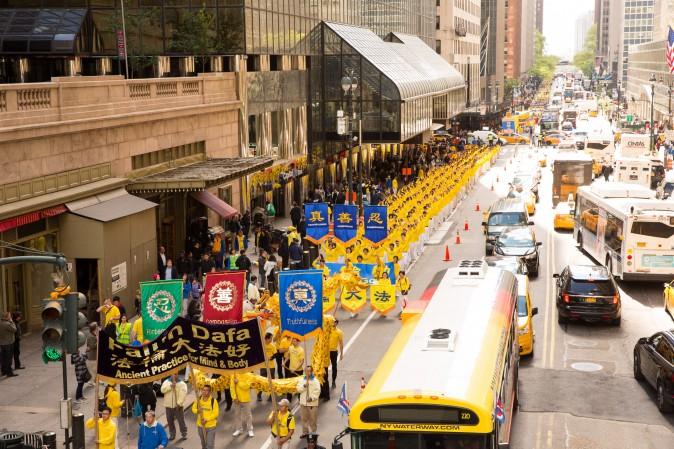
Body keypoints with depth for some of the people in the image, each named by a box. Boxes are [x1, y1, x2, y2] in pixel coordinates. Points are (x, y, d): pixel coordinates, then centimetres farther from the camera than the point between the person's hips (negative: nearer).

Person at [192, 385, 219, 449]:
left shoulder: (213, 401, -16)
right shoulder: (198, 399, -3)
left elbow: (216, 413, -16)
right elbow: (193, 409, 6)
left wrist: (206, 419, -24)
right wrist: (197, 411, -17)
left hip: (210, 426, -5)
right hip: (200, 425, 5)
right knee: (203, 443, 23)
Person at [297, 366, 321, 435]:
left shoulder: (315, 381, -5)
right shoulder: (301, 380, 8)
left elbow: (317, 391, -11)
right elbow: (298, 389, 1)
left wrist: (312, 398, -21)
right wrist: (304, 386, -15)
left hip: (312, 403, -4)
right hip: (303, 403, 4)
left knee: (312, 419, 0)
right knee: (304, 419, 11)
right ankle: (305, 432, 23)